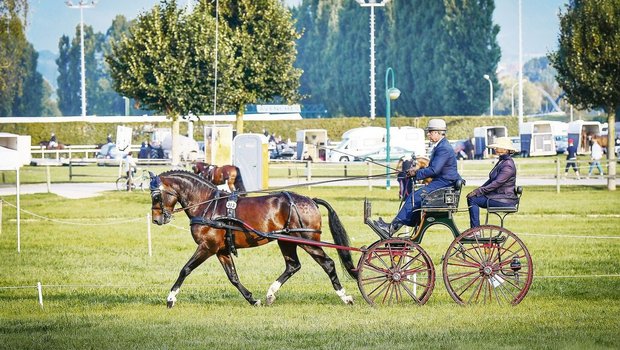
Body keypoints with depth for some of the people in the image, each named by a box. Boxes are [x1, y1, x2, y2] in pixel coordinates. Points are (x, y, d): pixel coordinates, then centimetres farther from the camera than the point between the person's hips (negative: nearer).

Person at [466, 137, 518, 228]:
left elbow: (497, 183, -22)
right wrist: (478, 190, 7)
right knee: (471, 198, 2)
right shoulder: (501, 162, 16)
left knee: (473, 199, -16)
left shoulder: (508, 165, -17)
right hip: (498, 195, 10)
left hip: (505, 199, -10)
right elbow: (491, 180, 20)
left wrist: (479, 191, -19)